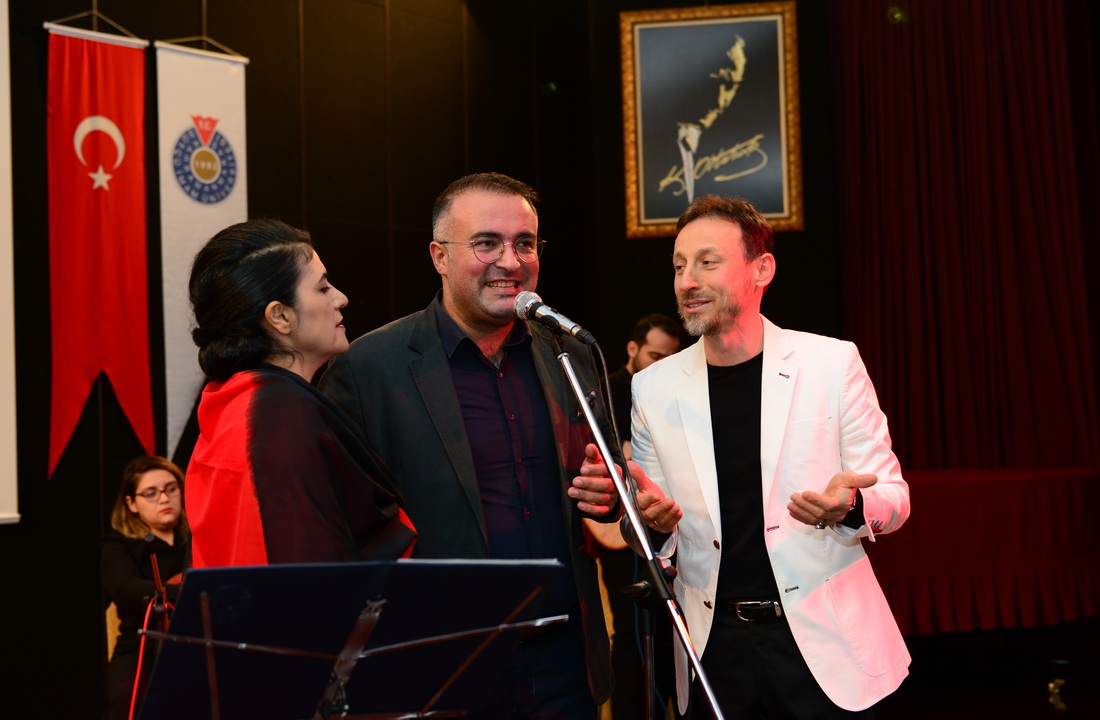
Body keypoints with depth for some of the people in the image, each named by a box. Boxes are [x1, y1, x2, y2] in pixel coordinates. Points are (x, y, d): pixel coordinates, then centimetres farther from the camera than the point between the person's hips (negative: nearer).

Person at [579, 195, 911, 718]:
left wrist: (849, 506, -22)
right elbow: (657, 538, 10)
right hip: (716, 650, 2)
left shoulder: (832, 363, -5)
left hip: (823, 640, -2)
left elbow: (893, 497, 0)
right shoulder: (652, 389, 2)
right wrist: (654, 519, -13)